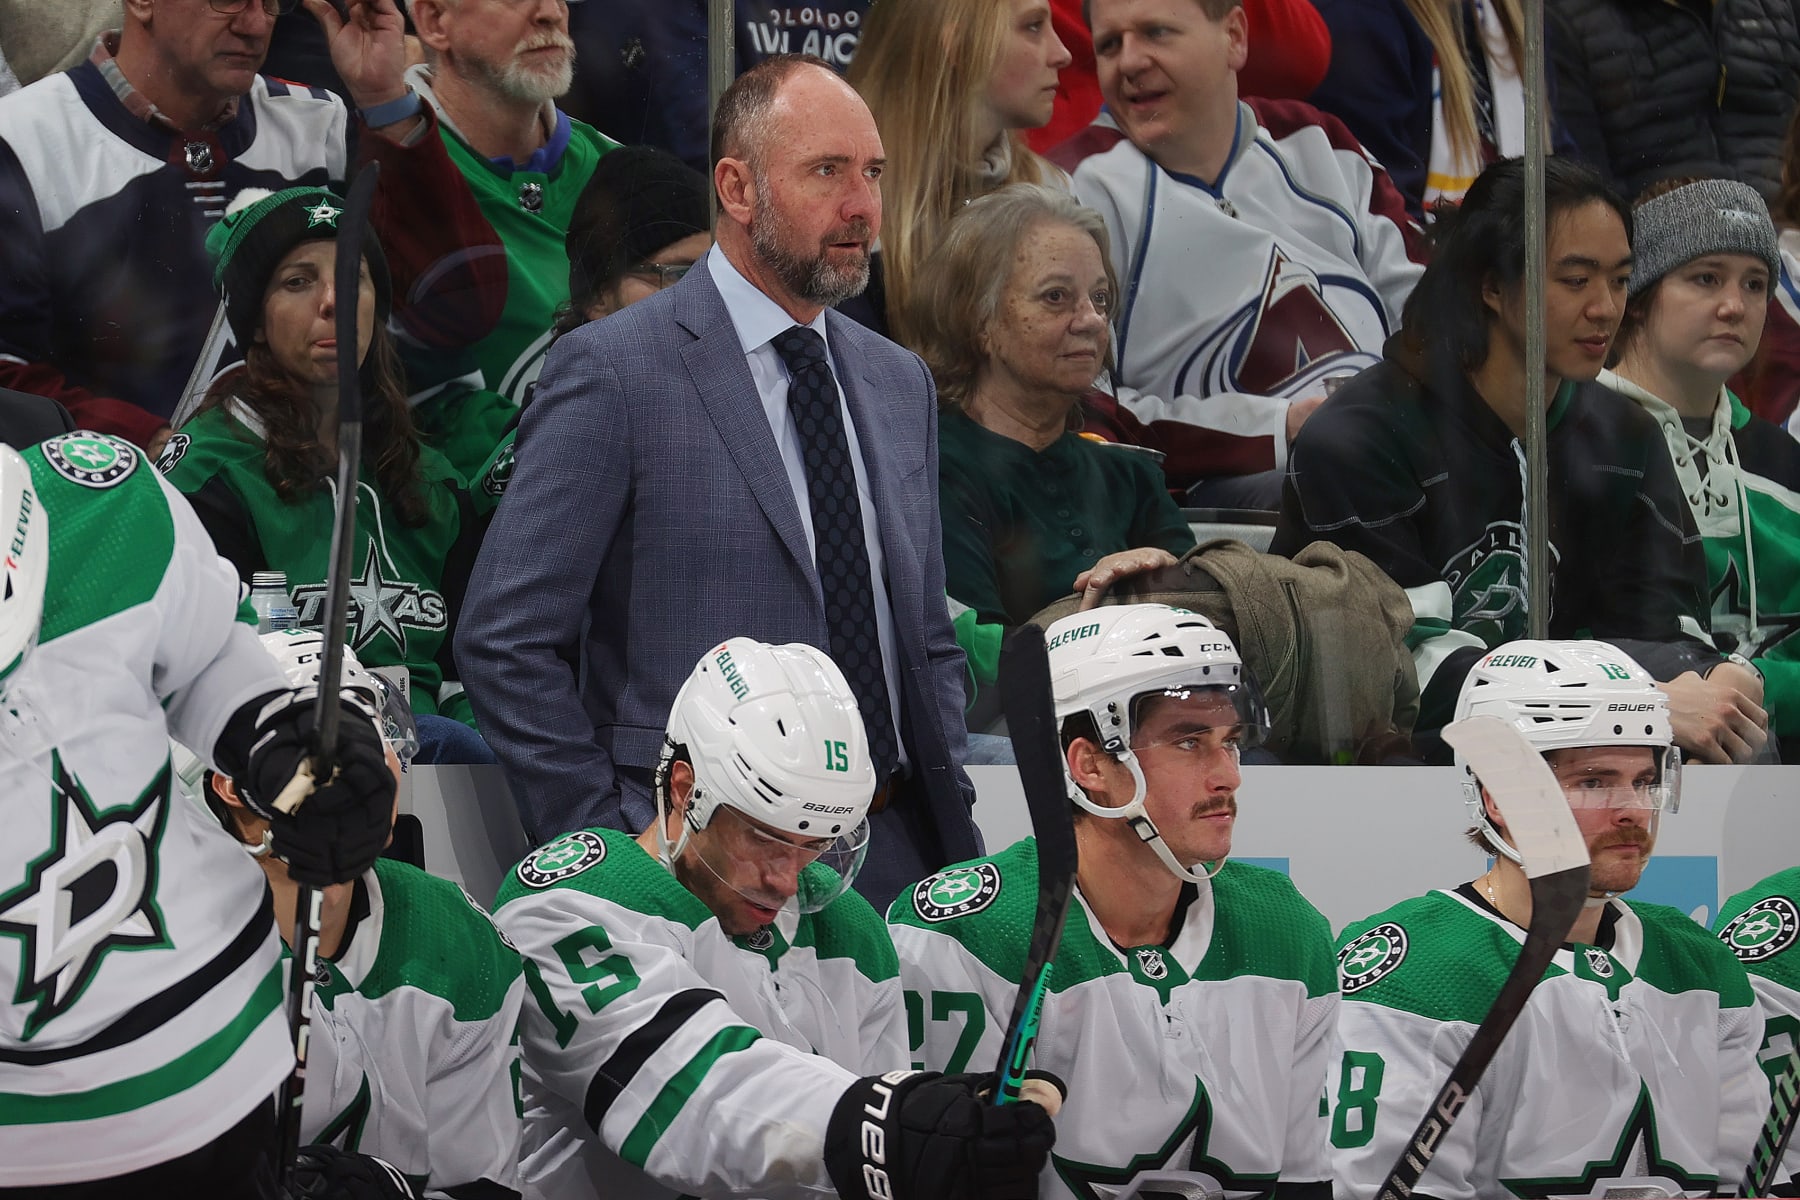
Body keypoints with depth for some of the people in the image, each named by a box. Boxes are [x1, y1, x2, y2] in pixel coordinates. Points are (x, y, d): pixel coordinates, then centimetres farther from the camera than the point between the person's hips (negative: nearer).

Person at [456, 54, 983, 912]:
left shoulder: (901, 384, 15)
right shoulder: (615, 371, -6)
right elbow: (505, 641, -8)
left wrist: (951, 826, 9)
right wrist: (610, 848, -11)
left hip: (897, 852, 6)